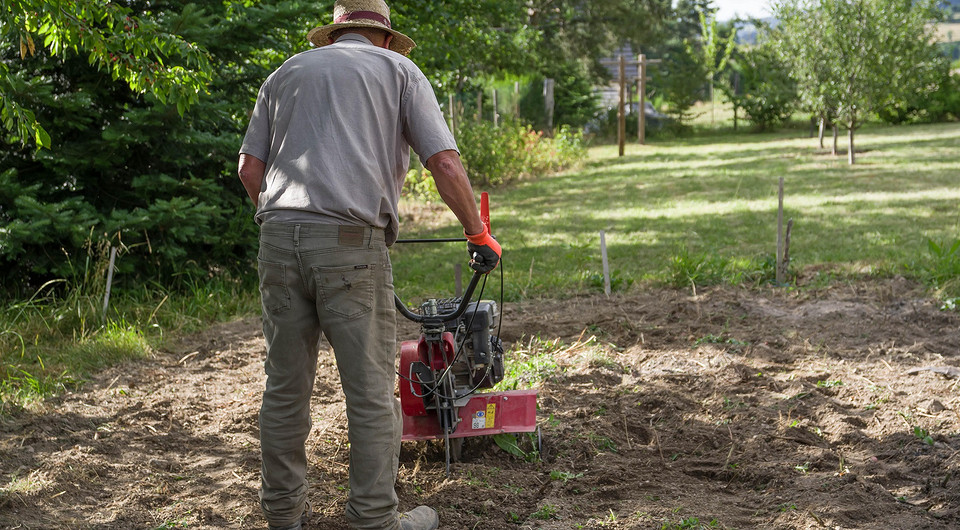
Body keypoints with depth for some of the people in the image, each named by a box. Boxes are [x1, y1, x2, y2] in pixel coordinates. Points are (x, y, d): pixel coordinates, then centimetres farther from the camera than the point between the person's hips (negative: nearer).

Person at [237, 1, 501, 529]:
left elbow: (250, 170, 15)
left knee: (285, 386, 12)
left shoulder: (287, 72, 22)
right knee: (370, 391, 4)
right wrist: (479, 235, 11)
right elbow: (445, 163, 2)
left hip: (279, 239, 4)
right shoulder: (397, 69, 12)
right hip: (352, 245, -4)